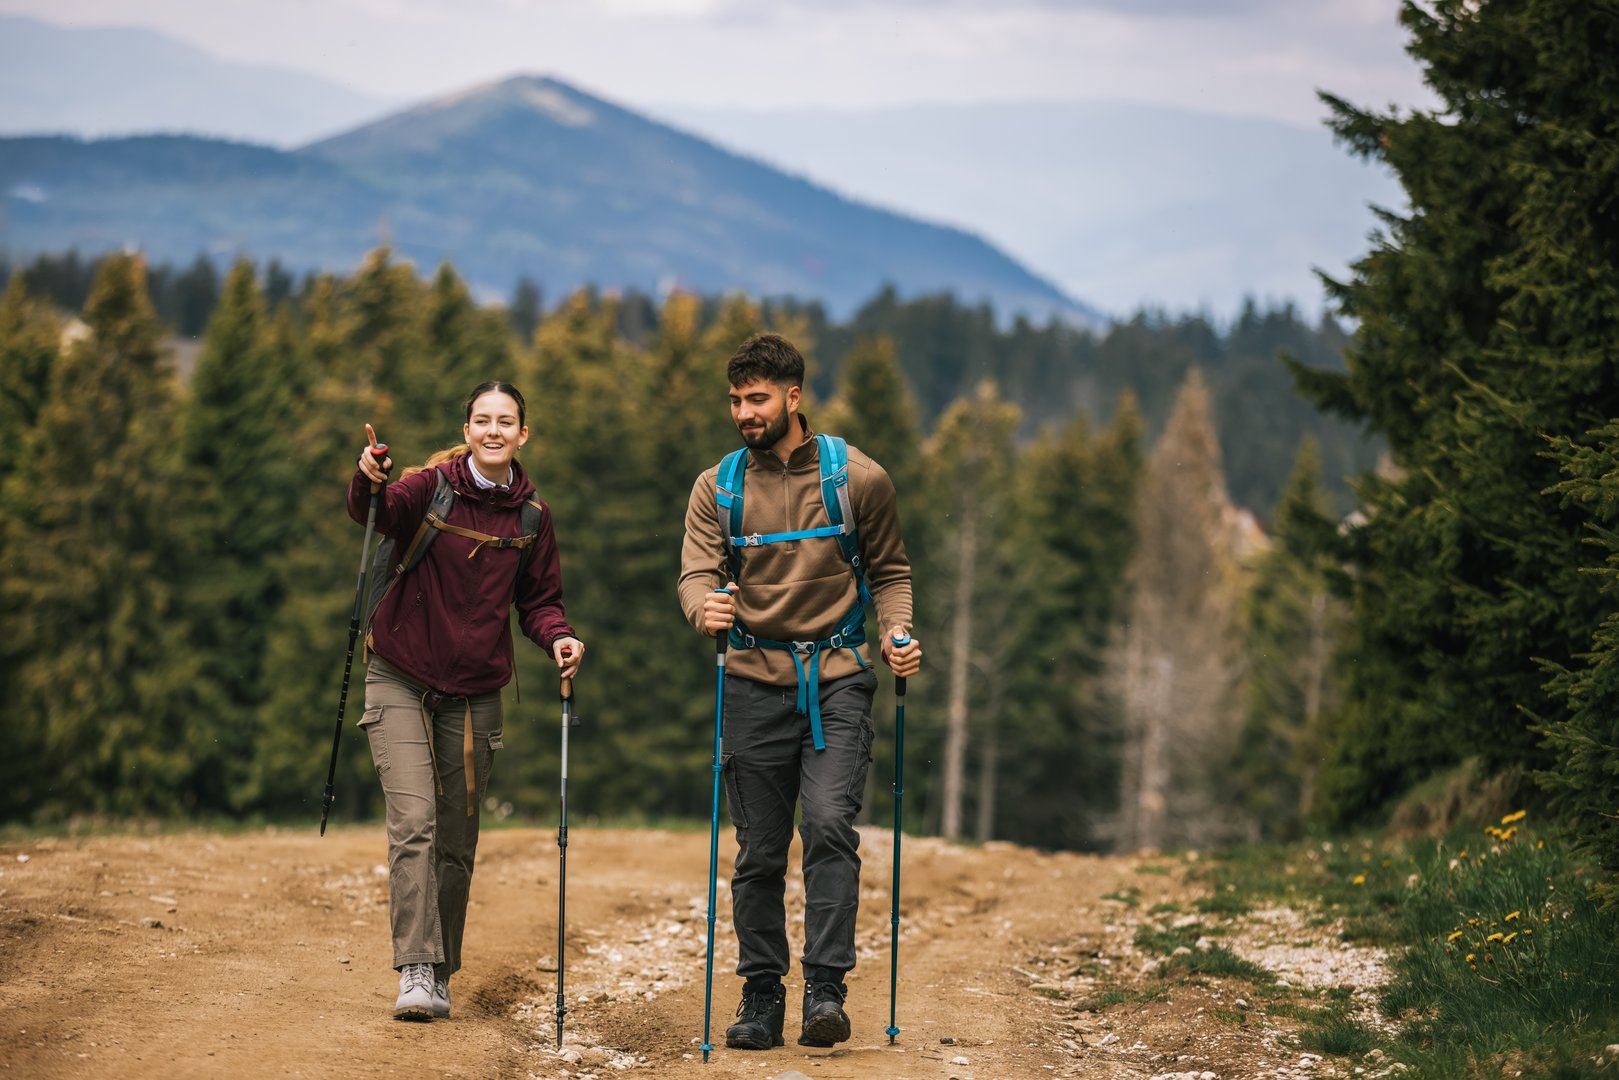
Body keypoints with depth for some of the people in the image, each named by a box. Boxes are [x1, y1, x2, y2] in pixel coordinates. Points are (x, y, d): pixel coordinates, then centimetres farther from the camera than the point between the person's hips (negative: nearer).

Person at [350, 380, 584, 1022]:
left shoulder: (532, 515, 2)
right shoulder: (432, 487, -9)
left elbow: (537, 601, 11)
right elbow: (378, 512, -28)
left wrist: (558, 637, -9)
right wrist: (369, 481, -49)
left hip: (475, 694, 3)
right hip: (401, 682, -3)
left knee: (457, 843, 9)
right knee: (414, 821, -17)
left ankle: (441, 975, 22)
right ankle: (416, 971, -19)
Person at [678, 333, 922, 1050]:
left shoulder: (859, 479, 2)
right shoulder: (717, 488, 5)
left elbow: (890, 570, 11)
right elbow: (697, 572, -4)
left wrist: (897, 630, -7)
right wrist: (707, 608, -27)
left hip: (837, 677, -2)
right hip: (756, 681, 2)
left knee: (830, 825, -17)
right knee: (759, 850, 5)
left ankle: (826, 989, -15)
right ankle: (760, 994, 15)